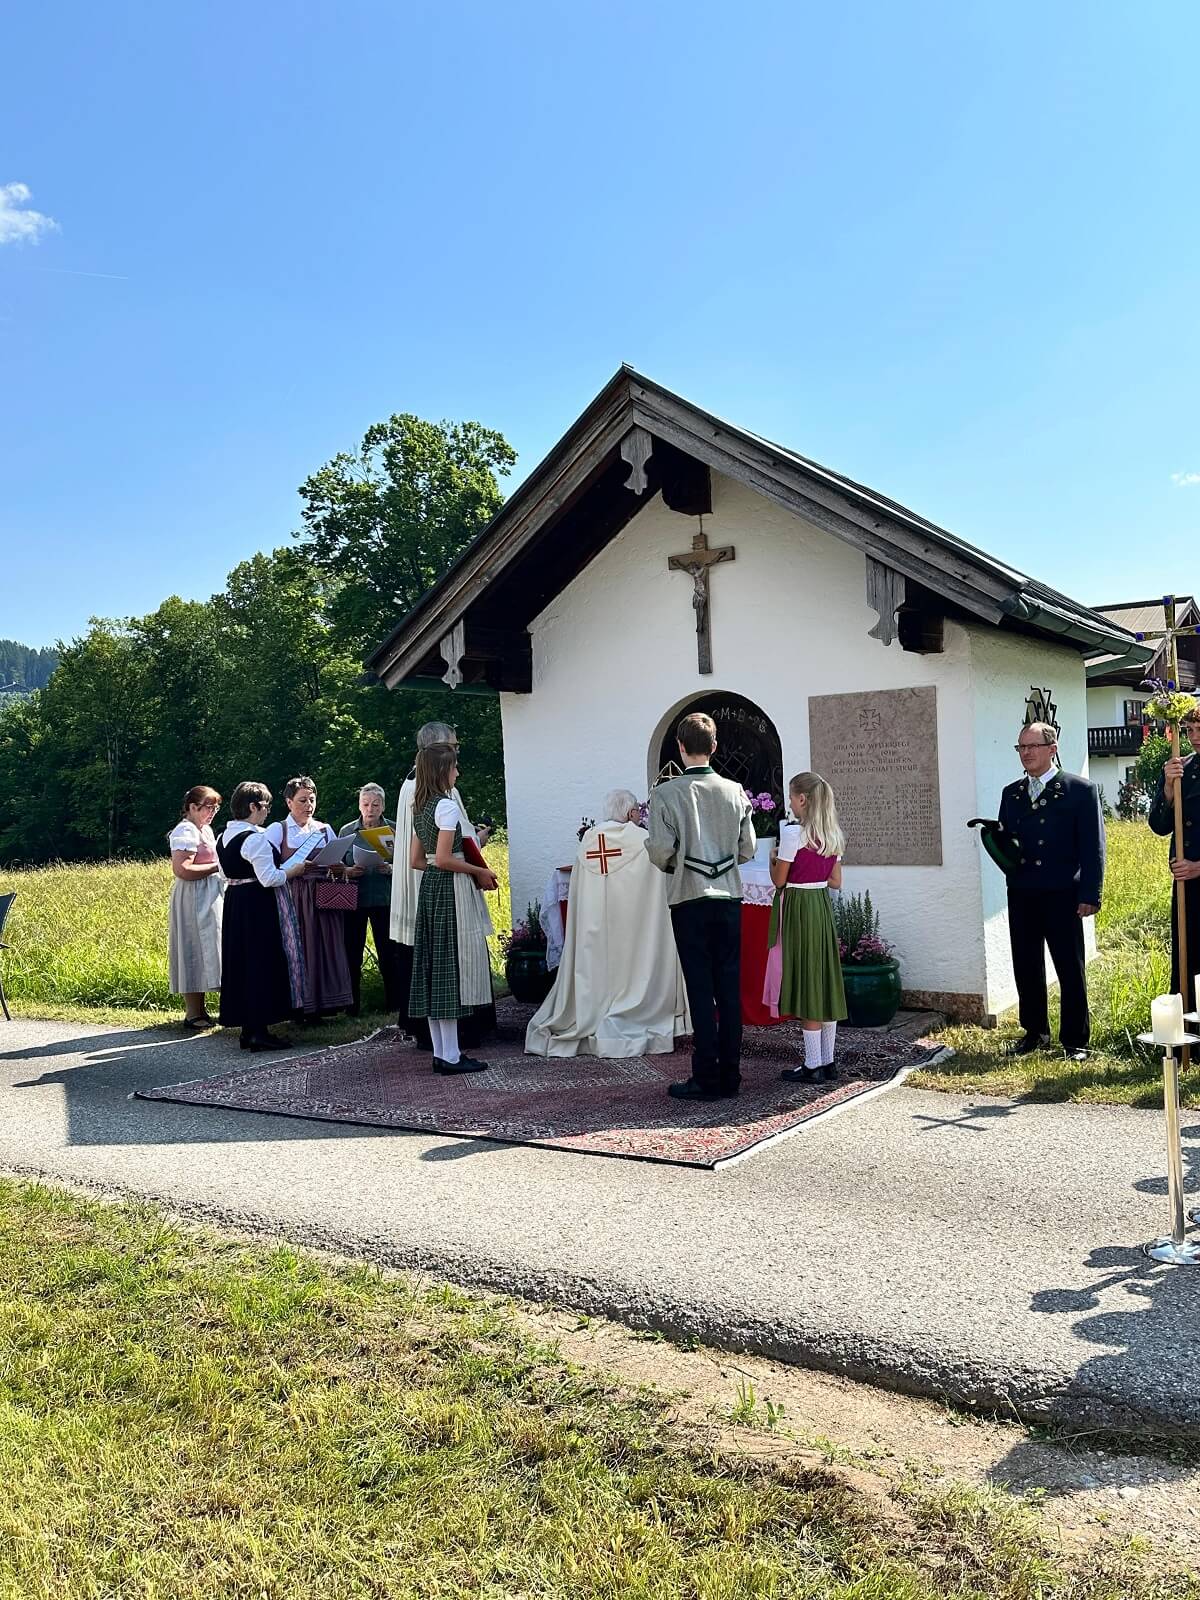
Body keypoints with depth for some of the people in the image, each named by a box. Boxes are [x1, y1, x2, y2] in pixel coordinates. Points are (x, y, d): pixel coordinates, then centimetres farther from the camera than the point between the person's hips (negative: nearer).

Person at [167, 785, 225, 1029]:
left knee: (204, 954, 11)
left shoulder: (205, 830, 16)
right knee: (194, 952, -6)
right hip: (193, 901, -10)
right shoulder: (185, 831, -14)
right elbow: (181, 870, -24)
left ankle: (200, 1010, 17)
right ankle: (192, 1014, -1)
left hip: (208, 899, 10)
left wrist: (224, 864, 9)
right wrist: (217, 867, -19)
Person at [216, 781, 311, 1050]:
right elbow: (268, 878, -22)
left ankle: (247, 1028, 20)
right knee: (263, 963, -3)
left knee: (242, 963, 13)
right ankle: (259, 1031, -2)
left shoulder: (224, 837, 11)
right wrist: (293, 870, -7)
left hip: (235, 904, 9)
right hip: (260, 907, -9)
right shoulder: (255, 838, -18)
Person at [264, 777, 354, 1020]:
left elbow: (338, 869, 18)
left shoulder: (325, 829, 14)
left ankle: (321, 1004, 8)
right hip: (291, 898, -3)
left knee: (324, 946, 1)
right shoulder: (277, 830, 3)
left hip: (322, 899, 3)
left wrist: (338, 869, -4)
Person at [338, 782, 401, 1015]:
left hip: (384, 899, -1)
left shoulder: (395, 829, 3)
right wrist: (348, 871, -10)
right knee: (352, 954, 2)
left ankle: (394, 1004, 8)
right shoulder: (346, 831, 8)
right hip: (354, 899, 1)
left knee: (388, 954, -2)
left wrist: (390, 869, -15)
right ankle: (353, 1007, 12)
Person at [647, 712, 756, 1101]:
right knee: (730, 987, 9)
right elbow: (747, 849, 6)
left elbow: (660, 850, -11)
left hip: (689, 898, -3)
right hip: (729, 897, 3)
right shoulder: (735, 792, 2)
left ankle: (707, 1079, 4)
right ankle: (729, 1075, 14)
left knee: (700, 989, 1)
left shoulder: (666, 793, -9)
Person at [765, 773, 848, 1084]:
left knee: (804, 984, -2)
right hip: (822, 907, 7)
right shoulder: (833, 837, 7)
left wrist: (773, 859, 8)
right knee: (825, 981, 11)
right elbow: (835, 881, 11)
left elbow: (779, 880, -10)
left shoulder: (793, 834, -15)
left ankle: (812, 1066, 3)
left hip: (797, 909, -7)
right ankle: (827, 1062, 17)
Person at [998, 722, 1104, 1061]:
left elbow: (1093, 848, -5)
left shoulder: (1081, 790, -2)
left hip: (1062, 895, -5)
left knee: (1071, 970, 3)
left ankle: (1075, 1040, 15)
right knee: (1026, 968, 11)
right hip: (1021, 896, 5)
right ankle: (1035, 1033, 25)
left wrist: (1090, 896, -10)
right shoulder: (1011, 793, 13)